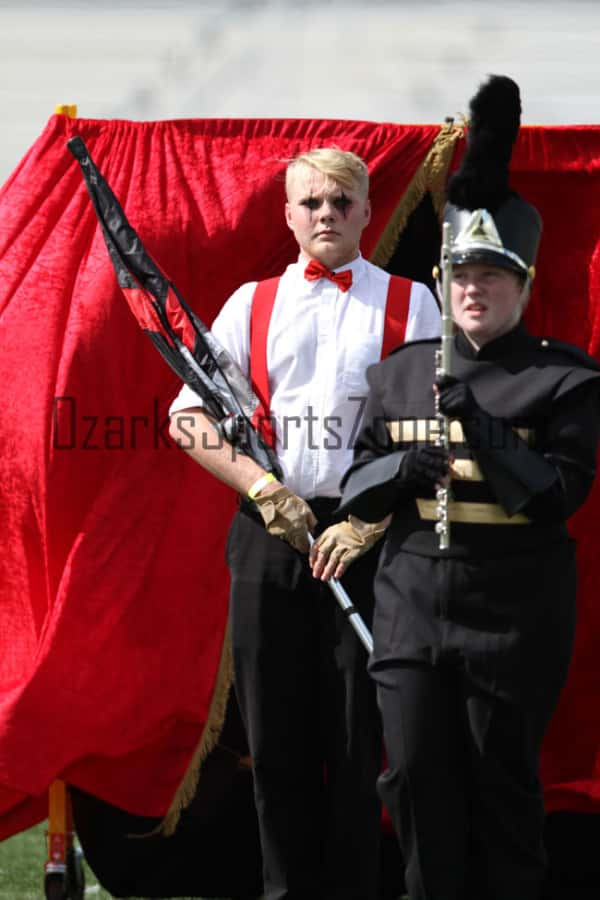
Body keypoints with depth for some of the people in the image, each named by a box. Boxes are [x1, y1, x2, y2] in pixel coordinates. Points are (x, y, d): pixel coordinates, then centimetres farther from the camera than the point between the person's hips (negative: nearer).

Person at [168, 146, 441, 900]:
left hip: (372, 538, -2)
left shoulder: (410, 303, 7)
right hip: (269, 533, 2)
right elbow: (188, 415, 8)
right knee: (274, 726, 3)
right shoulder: (253, 302, 13)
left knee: (357, 731, -4)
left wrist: (372, 519, -9)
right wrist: (263, 489, -6)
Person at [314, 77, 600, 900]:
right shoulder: (400, 374, 10)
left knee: (501, 784, 3)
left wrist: (478, 425, -21)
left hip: (514, 609, -4)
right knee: (416, 776, 4)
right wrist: (400, 468, -11)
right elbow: (356, 489, 10)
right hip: (413, 599, 4)